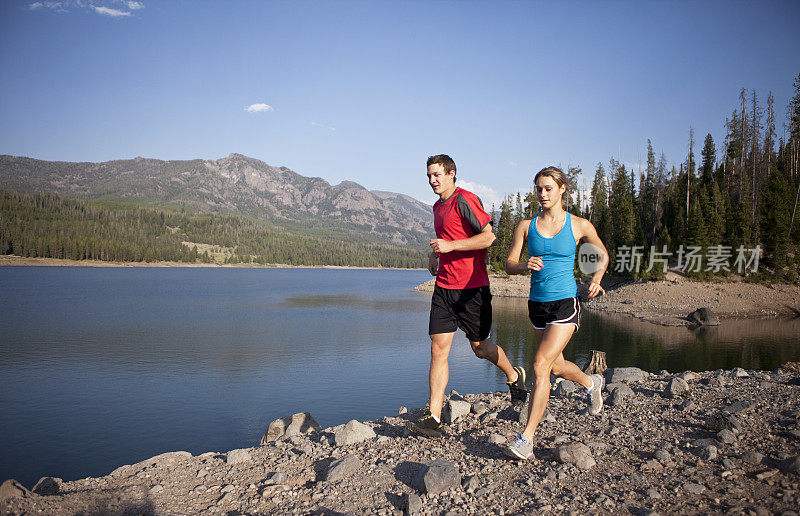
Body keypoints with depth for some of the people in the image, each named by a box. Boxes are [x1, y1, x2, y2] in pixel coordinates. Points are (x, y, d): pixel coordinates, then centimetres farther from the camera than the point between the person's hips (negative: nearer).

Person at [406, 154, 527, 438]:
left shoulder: (465, 200, -10)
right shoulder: (438, 206, 16)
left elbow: (488, 236, -18)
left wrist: (450, 246, -22)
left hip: (472, 288, -7)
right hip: (444, 287, 7)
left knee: (480, 348, 8)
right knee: (438, 349, -3)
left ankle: (514, 376, 39)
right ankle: (433, 417, -2)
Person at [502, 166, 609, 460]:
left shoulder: (580, 225, -2)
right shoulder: (526, 226, 2)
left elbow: (602, 254, 13)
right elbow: (509, 265, -2)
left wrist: (596, 278, -7)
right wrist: (525, 265, -24)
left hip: (566, 303, -4)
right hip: (538, 303, 5)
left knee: (540, 366, -17)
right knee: (556, 367, 22)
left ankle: (527, 439, -11)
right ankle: (591, 383, 55)